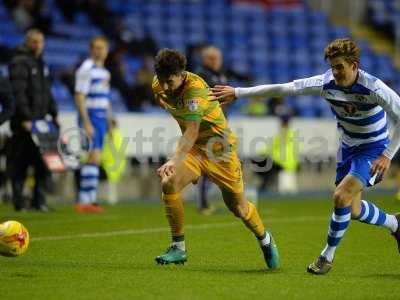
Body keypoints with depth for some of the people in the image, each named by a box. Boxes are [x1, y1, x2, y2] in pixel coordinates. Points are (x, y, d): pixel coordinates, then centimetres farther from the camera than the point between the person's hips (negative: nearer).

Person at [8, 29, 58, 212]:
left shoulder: (40, 63, 20)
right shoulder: (19, 63, -8)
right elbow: (18, 94, -16)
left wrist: (54, 114, 19)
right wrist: (25, 118, -22)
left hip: (40, 120, 9)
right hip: (23, 123, -9)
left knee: (43, 161, 5)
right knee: (19, 163, -4)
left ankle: (39, 200, 10)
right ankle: (19, 202, 0)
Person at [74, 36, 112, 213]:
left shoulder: (104, 71, 17)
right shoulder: (86, 69, -11)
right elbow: (79, 97, -16)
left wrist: (109, 120, 22)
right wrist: (86, 124, -20)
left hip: (101, 119, 9)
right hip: (90, 118, -9)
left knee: (95, 159, 7)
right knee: (93, 158, -13)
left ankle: (89, 200, 10)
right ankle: (85, 201, -11)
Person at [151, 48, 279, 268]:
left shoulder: (195, 89, -30)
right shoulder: (158, 86, -7)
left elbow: (191, 133, -40)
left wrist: (174, 160, -51)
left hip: (219, 146, -5)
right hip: (193, 147, 5)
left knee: (237, 207, 5)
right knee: (169, 183, -22)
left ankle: (265, 239, 37)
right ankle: (178, 248, -11)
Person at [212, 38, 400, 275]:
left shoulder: (373, 88, -27)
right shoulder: (327, 83, -14)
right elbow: (282, 89, -10)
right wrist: (238, 93, -9)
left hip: (373, 149, -6)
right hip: (348, 147, 6)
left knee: (341, 196, -22)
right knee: (352, 210, 11)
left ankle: (327, 256, -5)